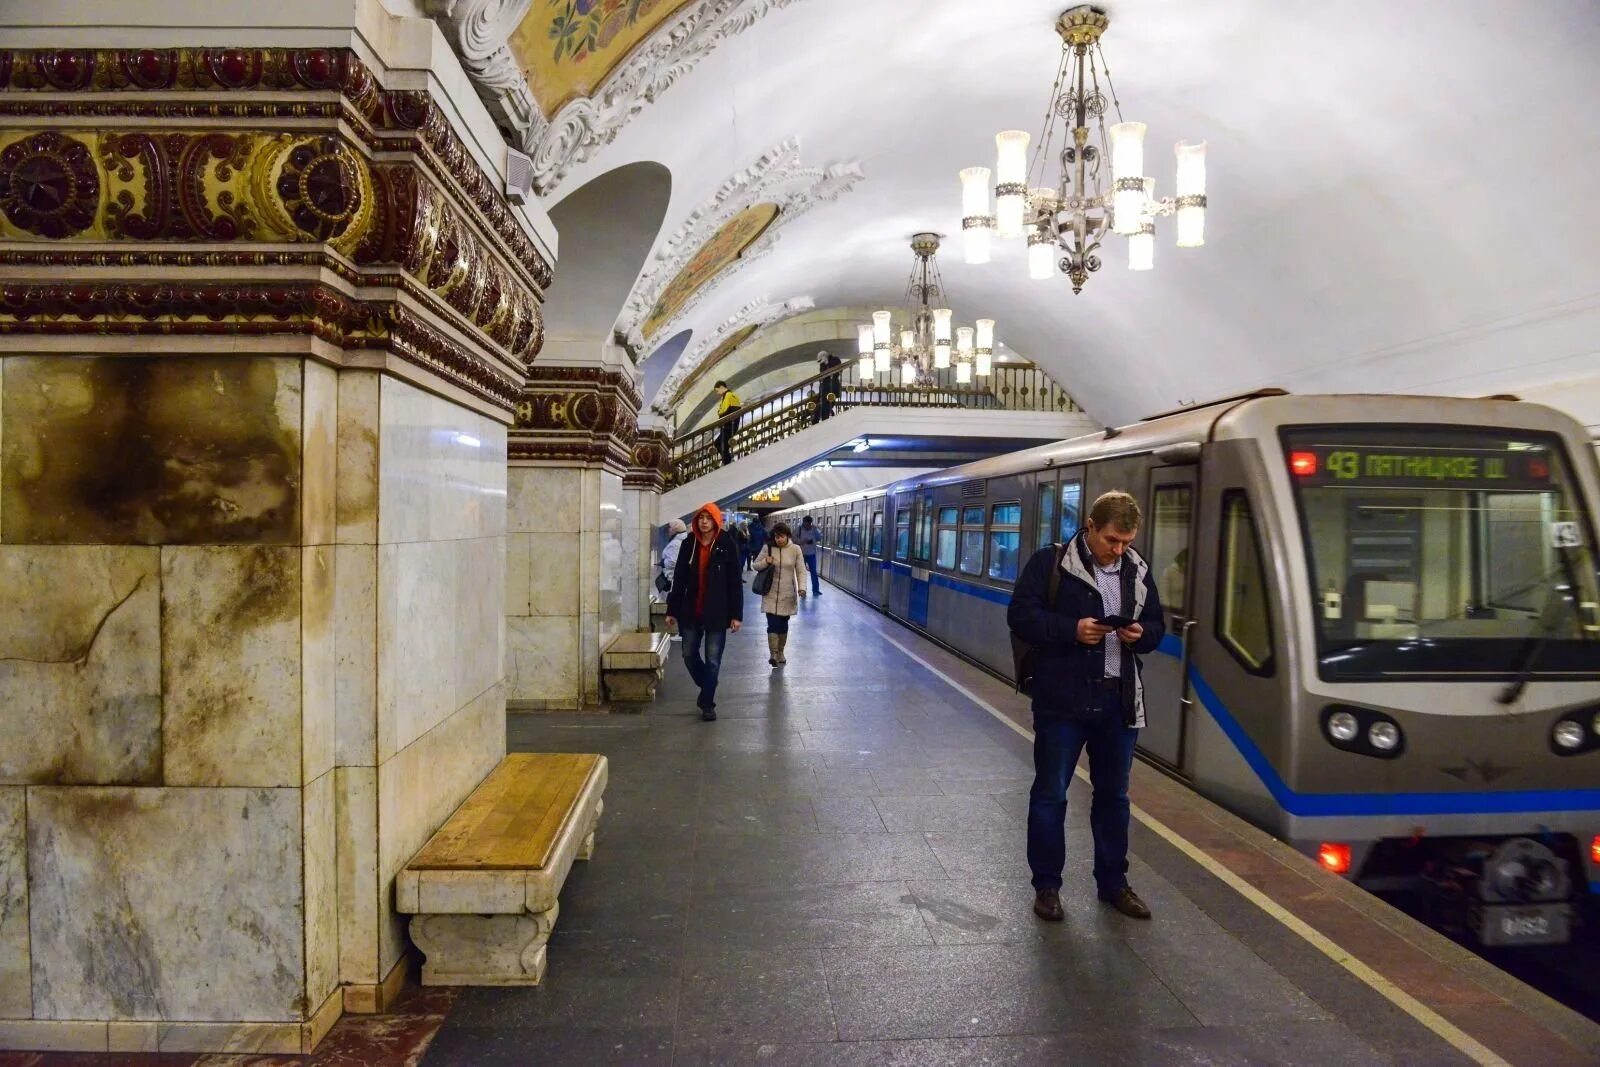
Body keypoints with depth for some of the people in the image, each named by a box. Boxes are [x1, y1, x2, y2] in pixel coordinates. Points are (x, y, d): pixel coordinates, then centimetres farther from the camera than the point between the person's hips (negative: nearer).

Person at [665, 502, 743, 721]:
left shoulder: (727, 545, -7)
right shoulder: (689, 544, 2)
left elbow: (735, 581, -7)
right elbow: (679, 578, 5)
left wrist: (736, 614, -10)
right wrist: (672, 610, 5)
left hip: (717, 613, -4)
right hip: (691, 612, 4)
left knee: (713, 660, 2)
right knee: (689, 655, 11)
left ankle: (707, 703, 14)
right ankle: (707, 690, 35)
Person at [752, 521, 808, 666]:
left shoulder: (795, 549, -5)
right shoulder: (768, 548, -4)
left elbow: (801, 571, -4)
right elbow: (756, 565, 5)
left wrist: (802, 588, -18)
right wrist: (765, 562, -16)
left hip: (787, 595, 1)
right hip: (771, 594, -1)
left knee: (783, 624, 12)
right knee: (773, 624, -11)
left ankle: (780, 652, 28)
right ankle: (773, 654, -7)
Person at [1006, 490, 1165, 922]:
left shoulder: (1137, 570, 8)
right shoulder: (1050, 562, -8)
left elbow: (1156, 625, 16)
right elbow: (1021, 615, -11)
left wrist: (1140, 634, -7)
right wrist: (1072, 630, -23)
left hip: (1118, 700, 5)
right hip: (1062, 700, -5)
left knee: (1113, 794, 16)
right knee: (1050, 794, 5)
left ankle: (1113, 882, 31)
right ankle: (1046, 885, 18)